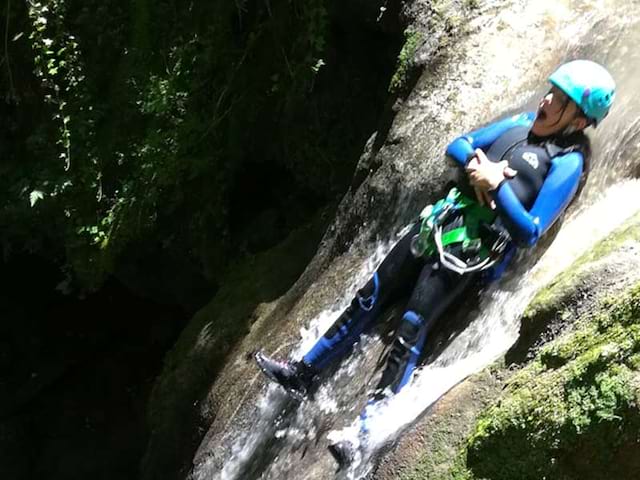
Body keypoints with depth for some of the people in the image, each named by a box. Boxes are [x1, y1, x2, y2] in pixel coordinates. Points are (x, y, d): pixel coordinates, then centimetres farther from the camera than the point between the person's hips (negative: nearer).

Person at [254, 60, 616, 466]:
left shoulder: (568, 161, -8)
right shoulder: (524, 122, 13)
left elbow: (529, 233, -15)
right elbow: (458, 145, 16)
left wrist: (497, 185, -20)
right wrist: (475, 164, -5)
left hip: (475, 246, -7)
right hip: (442, 219, 8)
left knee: (411, 329, -14)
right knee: (370, 297, 9)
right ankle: (305, 372, 22)